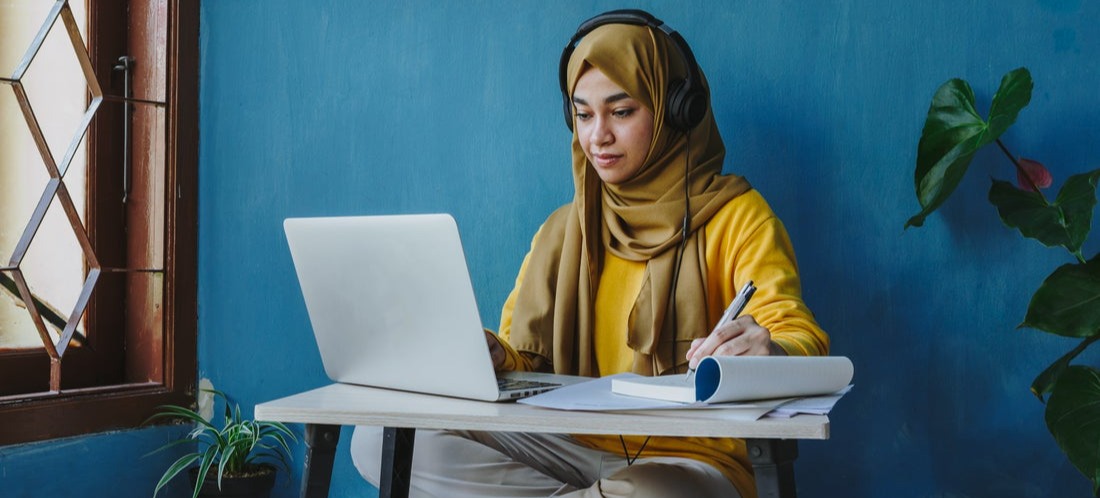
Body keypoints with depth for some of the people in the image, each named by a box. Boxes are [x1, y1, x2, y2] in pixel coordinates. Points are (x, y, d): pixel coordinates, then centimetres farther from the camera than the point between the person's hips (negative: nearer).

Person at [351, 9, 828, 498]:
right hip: (575, 450, 6)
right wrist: (491, 354, -13)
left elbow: (802, 338, -12)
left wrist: (771, 352, -37)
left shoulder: (734, 216, 0)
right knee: (380, 439, -15)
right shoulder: (563, 231, 17)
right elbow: (524, 356, 12)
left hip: (688, 457, -5)